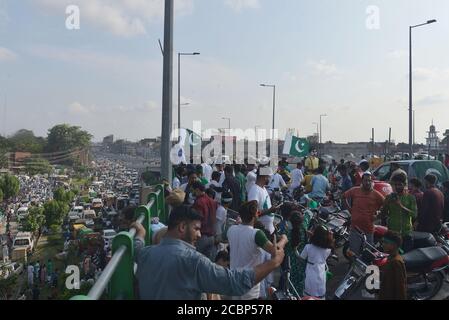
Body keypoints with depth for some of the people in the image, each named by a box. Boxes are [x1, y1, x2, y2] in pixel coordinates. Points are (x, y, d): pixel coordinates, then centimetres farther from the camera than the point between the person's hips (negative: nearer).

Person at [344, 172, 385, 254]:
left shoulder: (376, 194, -4)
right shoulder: (354, 191, -1)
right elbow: (345, 196, 15)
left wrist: (377, 214, 2)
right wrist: (349, 208, 8)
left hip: (369, 229, 0)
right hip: (355, 227, 1)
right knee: (353, 253, 8)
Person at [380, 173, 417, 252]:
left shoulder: (410, 197, 4)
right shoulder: (389, 197, 5)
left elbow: (414, 214, -7)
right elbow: (383, 214, 4)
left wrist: (401, 206, -18)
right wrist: (387, 203, -11)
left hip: (406, 233, 0)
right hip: (392, 232, 0)